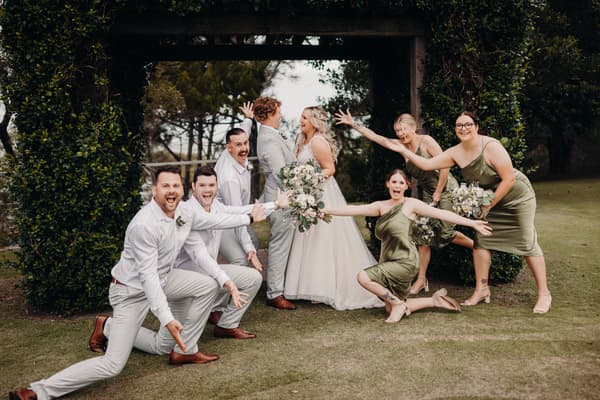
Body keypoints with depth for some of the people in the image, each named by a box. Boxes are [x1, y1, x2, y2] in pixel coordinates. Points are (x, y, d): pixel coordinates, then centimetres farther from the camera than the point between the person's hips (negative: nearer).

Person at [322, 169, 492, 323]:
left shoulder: (411, 204, -6)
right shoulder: (381, 206, 9)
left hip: (405, 262, -7)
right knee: (391, 310, 10)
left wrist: (471, 223, -17)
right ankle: (435, 300, 22)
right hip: (388, 262, 7)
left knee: (363, 277, -21)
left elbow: (442, 214, -11)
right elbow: (355, 210, 4)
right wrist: (326, 210, -4)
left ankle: (398, 304, -4)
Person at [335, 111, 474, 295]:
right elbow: (375, 137, 5)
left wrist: (438, 193, -16)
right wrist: (353, 124, 1)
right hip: (428, 195, 7)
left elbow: (445, 165, -20)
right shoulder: (401, 146, 4)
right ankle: (421, 279, 7)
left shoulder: (426, 141, -15)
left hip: (446, 189, -7)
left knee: (444, 234, -8)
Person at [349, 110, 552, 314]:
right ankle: (482, 289, 12)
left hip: (517, 196, -7)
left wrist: (488, 205, -19)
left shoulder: (491, 147, -26)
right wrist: (404, 151, -12)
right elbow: (426, 164, -5)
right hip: (489, 199, 7)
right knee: (481, 239, 2)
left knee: (528, 243, -5)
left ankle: (544, 293, 4)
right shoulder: (455, 153, -6)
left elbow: (509, 179, -24)